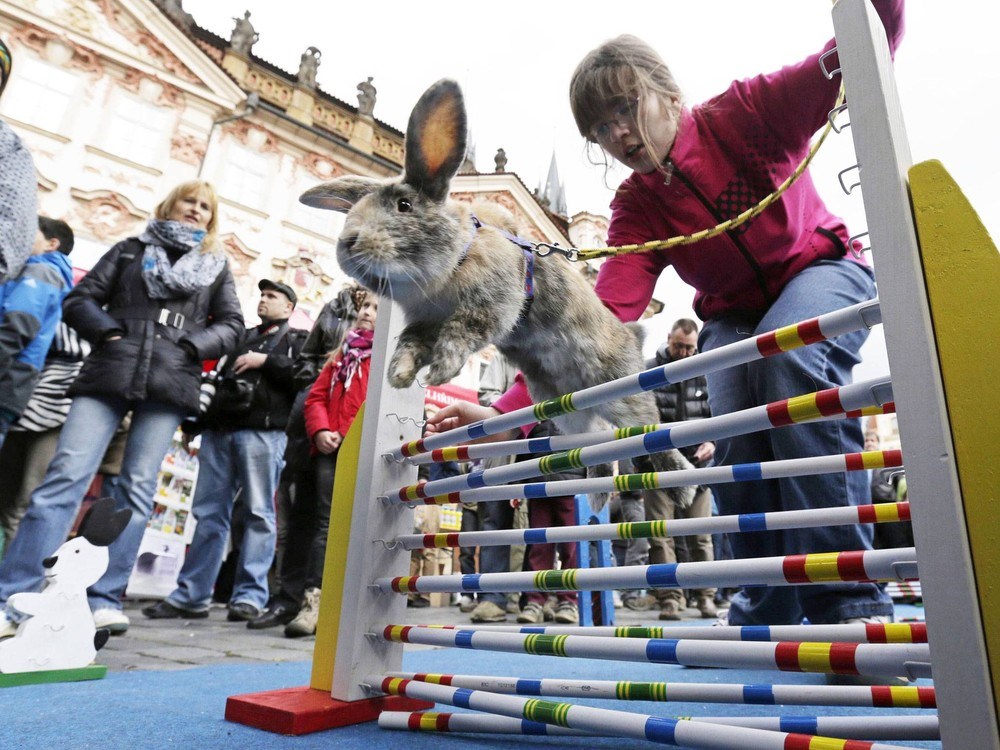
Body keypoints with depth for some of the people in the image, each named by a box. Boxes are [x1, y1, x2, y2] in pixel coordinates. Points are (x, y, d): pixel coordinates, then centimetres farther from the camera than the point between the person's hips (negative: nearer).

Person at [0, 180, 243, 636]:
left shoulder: (216, 266, 19)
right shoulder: (131, 250, 17)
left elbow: (230, 323, 12)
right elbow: (80, 299, 12)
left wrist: (195, 345, -4)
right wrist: (106, 331, -6)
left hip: (169, 385, 0)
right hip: (107, 375, 0)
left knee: (137, 491, -2)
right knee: (66, 476, -8)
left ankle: (105, 598, 4)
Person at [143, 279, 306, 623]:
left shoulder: (298, 340, 12)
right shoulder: (243, 338, 29)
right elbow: (217, 378, 28)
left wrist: (266, 361, -10)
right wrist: (196, 419, 16)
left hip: (262, 431, -6)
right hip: (218, 430, 6)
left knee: (258, 513, -6)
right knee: (209, 512, 5)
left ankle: (249, 596, -3)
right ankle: (191, 595, 11)